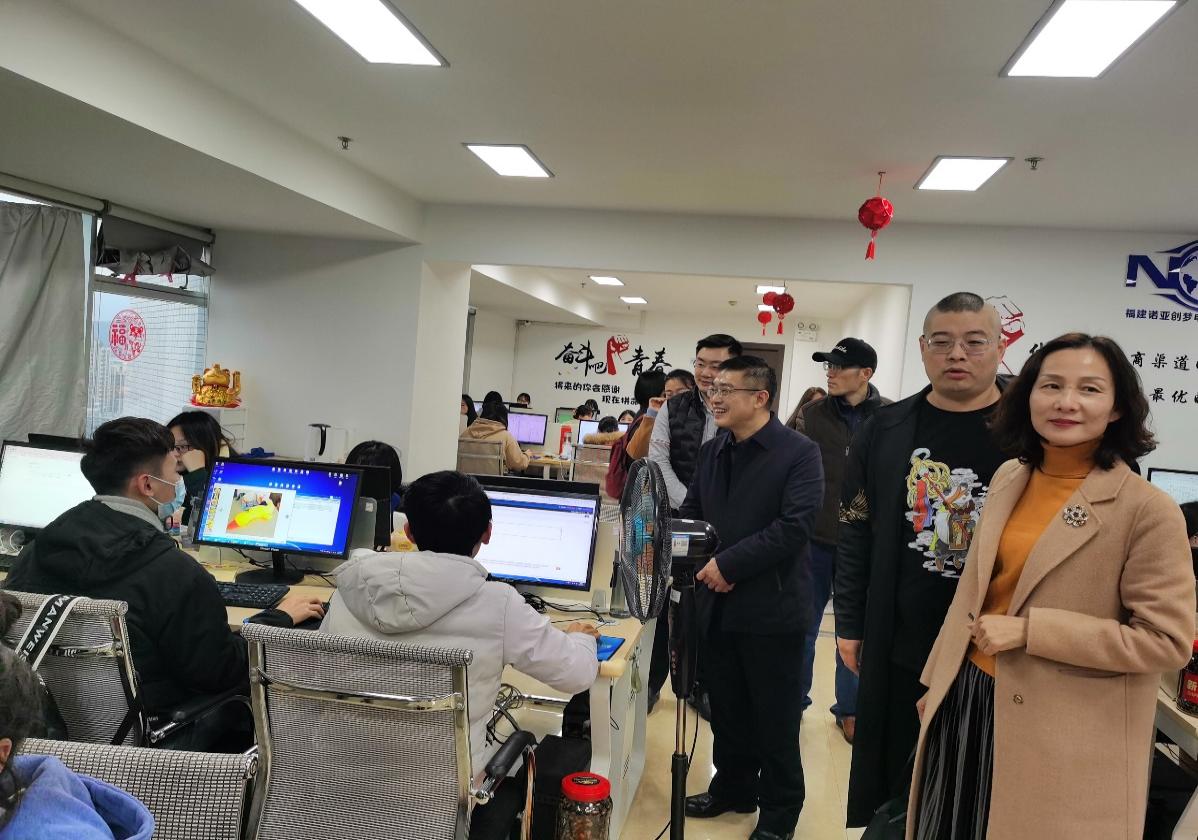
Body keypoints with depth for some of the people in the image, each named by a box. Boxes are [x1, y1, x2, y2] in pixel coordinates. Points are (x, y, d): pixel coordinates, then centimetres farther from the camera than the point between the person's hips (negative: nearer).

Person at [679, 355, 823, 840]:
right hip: (718, 605, 6)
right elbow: (691, 514, 12)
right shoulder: (711, 452, 9)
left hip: (771, 609, -6)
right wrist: (702, 563, -7)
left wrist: (729, 564, -21)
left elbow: (794, 527, -20)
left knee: (774, 719, 9)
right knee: (726, 709, 19)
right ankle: (733, 788, 38)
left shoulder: (799, 453, -11)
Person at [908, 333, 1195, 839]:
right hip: (968, 698, 5)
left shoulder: (1148, 510, -15)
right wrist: (937, 680, 16)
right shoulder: (1009, 478, 2)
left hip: (1066, 734, -5)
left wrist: (1029, 630, -20)